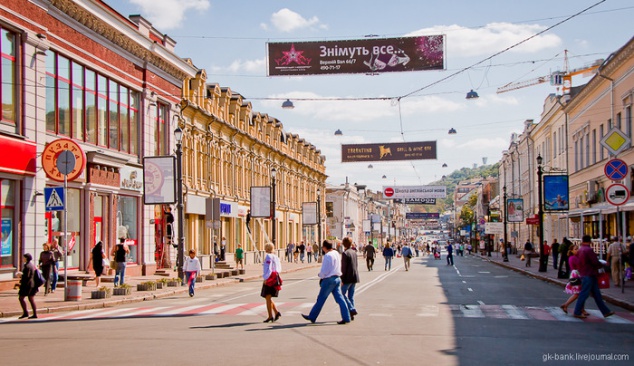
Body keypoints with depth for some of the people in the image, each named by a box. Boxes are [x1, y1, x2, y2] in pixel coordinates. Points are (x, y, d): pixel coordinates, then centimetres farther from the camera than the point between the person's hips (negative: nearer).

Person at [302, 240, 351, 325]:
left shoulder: (327, 256, -18)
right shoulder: (336, 253, 9)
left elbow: (324, 271, -18)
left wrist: (320, 276, 3)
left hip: (329, 279, -8)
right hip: (337, 278, 8)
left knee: (321, 299, 3)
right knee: (339, 298, 6)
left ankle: (312, 317, 15)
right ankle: (346, 318, 1)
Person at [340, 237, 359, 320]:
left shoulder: (345, 253, -14)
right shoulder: (354, 252, 9)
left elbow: (344, 267, -16)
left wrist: (342, 279, -13)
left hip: (348, 277, -8)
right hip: (354, 277, 8)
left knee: (343, 293, 2)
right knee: (351, 295, 11)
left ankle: (352, 309, -10)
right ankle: (351, 314, 12)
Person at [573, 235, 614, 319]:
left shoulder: (580, 250, 10)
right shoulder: (589, 250, -16)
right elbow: (595, 262, -18)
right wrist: (602, 265, 3)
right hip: (589, 275, -9)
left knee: (597, 294, 11)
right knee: (584, 294, -4)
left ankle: (605, 311, 15)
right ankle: (577, 312, 1)